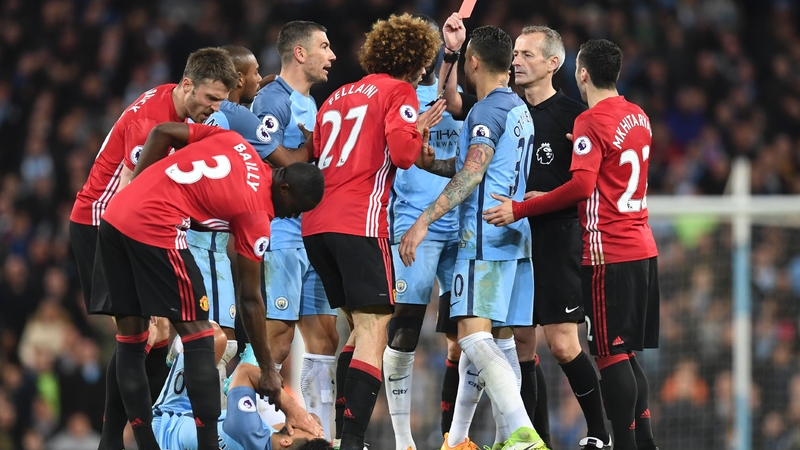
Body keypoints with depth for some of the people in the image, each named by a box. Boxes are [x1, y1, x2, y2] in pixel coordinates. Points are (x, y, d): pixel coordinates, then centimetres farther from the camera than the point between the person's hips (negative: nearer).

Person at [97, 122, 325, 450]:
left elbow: (161, 133, 15)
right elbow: (250, 300, 1)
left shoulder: (234, 141, 14)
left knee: (130, 337, 13)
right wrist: (268, 371, 9)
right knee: (197, 335, 2)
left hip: (115, 215, 8)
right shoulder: (256, 215, -3)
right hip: (154, 230, -8)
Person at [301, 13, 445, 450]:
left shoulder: (338, 96, 23)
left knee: (362, 327, 19)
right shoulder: (399, 92, 2)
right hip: (360, 223, -8)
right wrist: (420, 130, 8)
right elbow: (402, 153, -13)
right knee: (373, 331, -9)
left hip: (315, 223, 8)